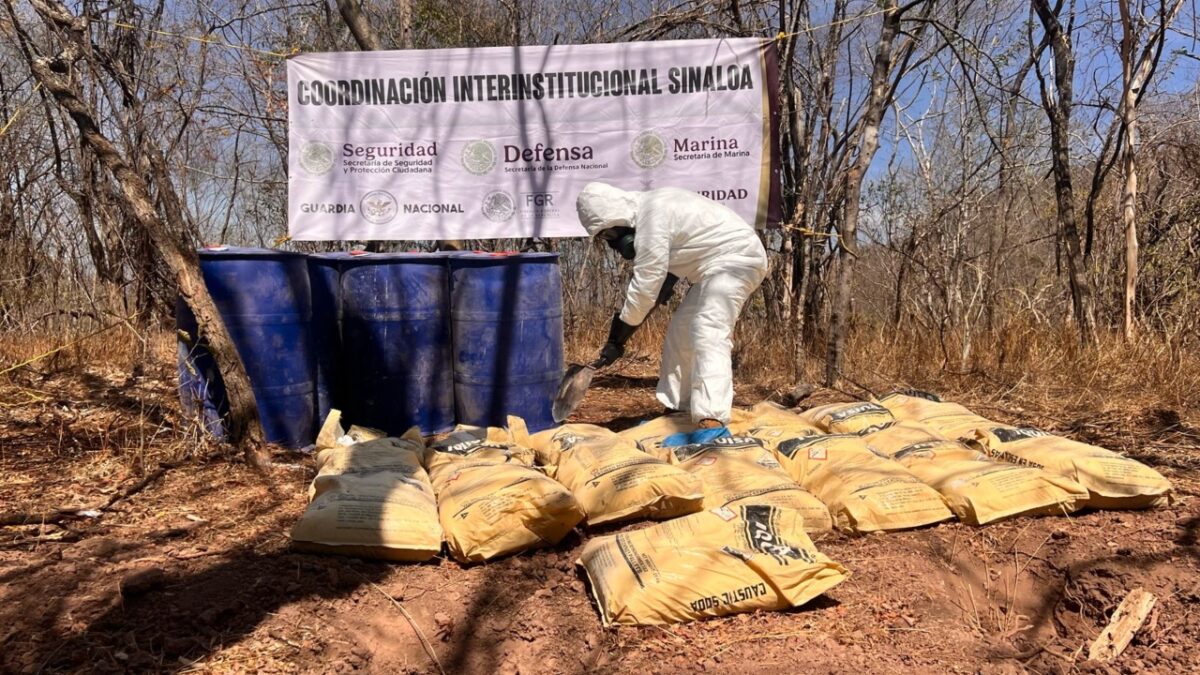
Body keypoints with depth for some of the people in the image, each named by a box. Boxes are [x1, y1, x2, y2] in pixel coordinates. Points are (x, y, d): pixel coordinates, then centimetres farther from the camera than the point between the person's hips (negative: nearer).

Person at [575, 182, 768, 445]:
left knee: (708, 337, -23)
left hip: (735, 258, -11)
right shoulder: (650, 208, 11)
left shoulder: (650, 218, -20)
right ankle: (679, 411, 21)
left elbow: (645, 287, -19)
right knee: (681, 334, 13)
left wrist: (617, 339, -12)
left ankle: (711, 424, -35)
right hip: (719, 264, 11)